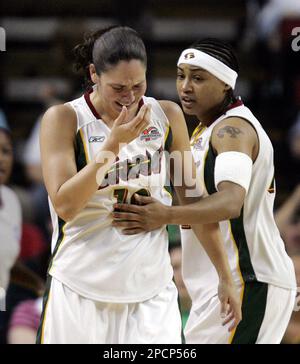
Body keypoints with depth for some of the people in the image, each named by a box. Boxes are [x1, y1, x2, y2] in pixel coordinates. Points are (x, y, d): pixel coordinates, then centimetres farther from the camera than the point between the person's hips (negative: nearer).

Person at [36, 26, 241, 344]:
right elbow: (65, 205, -16)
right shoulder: (64, 119, -6)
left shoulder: (167, 116, 3)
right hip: (80, 290, -2)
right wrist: (114, 143, -19)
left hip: (152, 288, 2)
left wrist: (225, 276, 11)